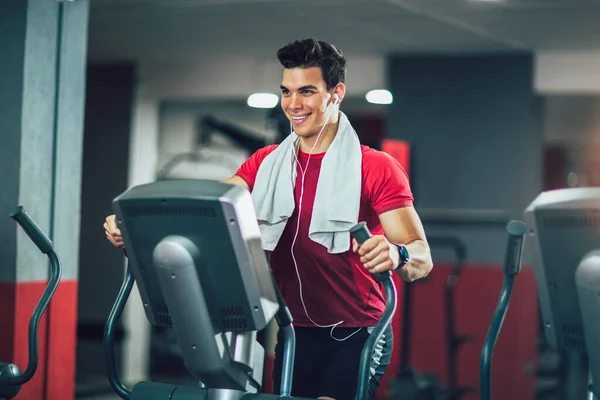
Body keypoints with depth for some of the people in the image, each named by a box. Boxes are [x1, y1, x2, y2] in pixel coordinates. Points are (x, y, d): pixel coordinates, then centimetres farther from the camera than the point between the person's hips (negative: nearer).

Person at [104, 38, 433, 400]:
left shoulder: (376, 169, -8)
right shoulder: (266, 165, 8)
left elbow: (422, 260, -16)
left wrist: (397, 255, -40)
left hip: (355, 335, -5)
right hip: (295, 333, 5)